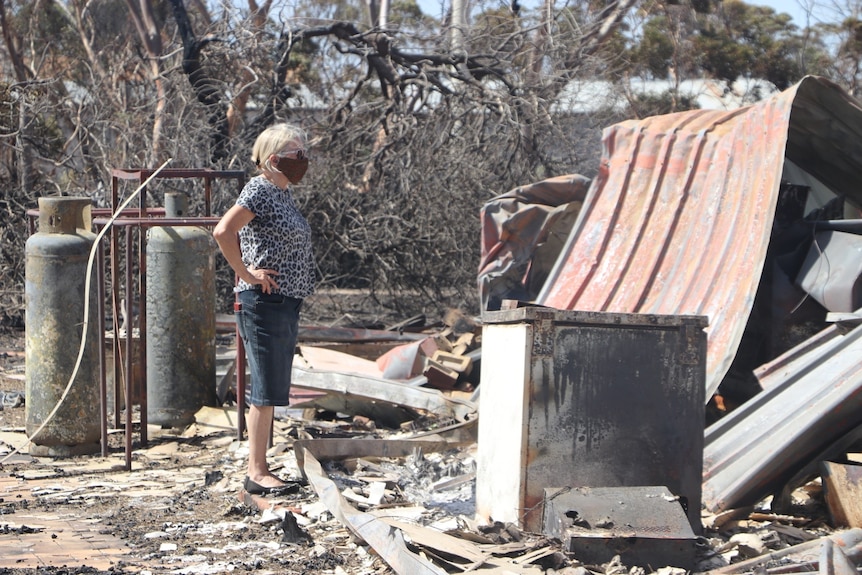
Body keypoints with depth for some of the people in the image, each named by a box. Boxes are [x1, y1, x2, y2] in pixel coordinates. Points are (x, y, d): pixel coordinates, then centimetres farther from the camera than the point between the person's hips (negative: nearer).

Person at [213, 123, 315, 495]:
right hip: (264, 303, -9)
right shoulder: (259, 190, -14)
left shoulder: (282, 192, 14)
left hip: (286, 303, 9)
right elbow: (222, 231, -27)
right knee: (266, 391, -6)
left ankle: (260, 468, 18)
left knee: (273, 391, 12)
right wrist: (246, 273, -20)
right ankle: (256, 472, 0)